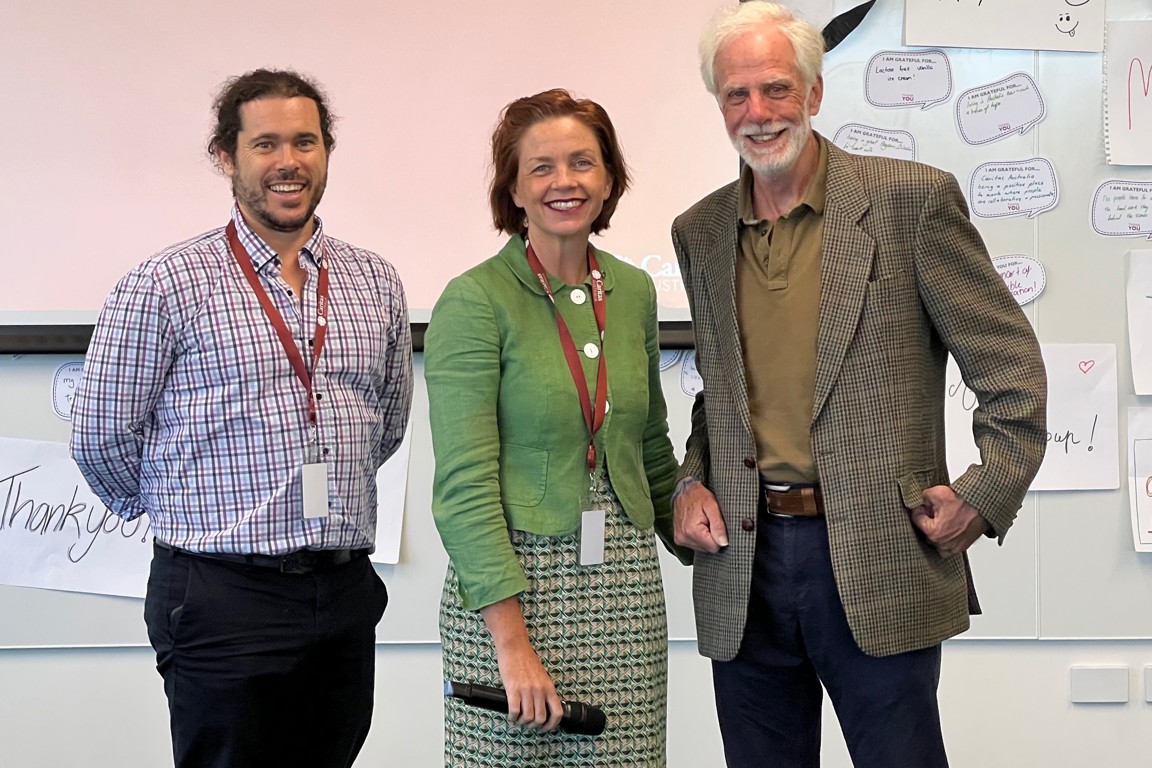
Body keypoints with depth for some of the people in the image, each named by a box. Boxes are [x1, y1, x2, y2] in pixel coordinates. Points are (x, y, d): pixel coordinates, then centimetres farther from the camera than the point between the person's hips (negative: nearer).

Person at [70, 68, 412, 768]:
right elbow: (101, 433, -2)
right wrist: (172, 508, 11)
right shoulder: (167, 284, -6)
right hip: (224, 598, -4)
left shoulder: (377, 284, 9)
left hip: (346, 596, 5)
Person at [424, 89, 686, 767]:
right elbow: (464, 486, -13)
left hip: (626, 585, 5)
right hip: (509, 585, -5)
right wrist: (513, 644, -17)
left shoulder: (633, 292, 8)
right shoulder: (475, 301, -9)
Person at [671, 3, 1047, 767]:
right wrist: (692, 482, 6)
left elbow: (1011, 364, -2)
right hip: (743, 566, 4)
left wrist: (984, 496, -10)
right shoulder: (699, 232, 11)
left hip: (878, 563, -4)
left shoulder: (912, 198, -4)